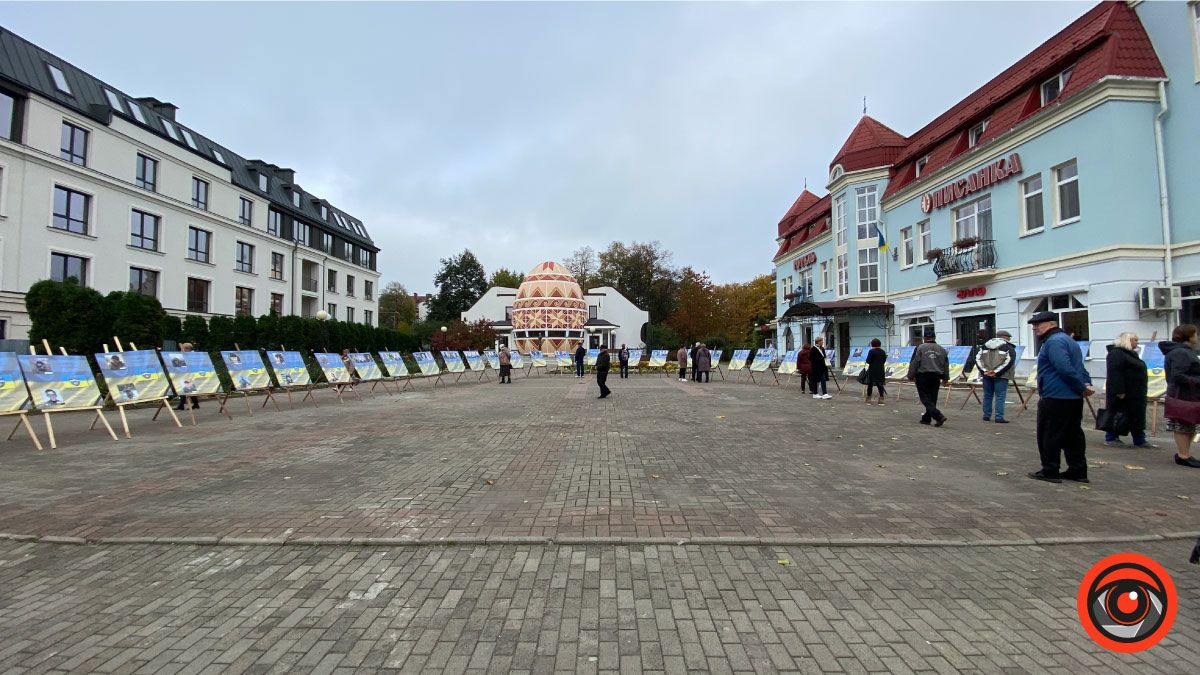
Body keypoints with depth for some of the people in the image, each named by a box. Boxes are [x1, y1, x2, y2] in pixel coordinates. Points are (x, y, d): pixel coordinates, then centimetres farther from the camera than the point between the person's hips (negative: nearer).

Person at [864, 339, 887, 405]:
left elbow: (868, 361, -14)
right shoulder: (883, 352, 3)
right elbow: (884, 361, 9)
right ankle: (881, 400, 7)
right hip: (880, 370, 4)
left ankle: (868, 400, 6)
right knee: (880, 384, 9)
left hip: (872, 370, -4)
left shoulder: (871, 351, -12)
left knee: (870, 384, 5)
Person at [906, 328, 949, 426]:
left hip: (923, 376, -5)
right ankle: (926, 418, 19)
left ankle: (938, 416, -17)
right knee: (932, 399, 12)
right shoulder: (942, 349, 9)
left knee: (925, 399, -3)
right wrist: (945, 378, 25)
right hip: (936, 377, 5)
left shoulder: (920, 348, -6)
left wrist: (911, 376, 1)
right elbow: (946, 365, 16)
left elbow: (914, 363, -7)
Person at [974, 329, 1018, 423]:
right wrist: (996, 372, -15)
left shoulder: (985, 345, 13)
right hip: (1001, 376, -4)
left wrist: (984, 370, -5)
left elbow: (977, 358, 3)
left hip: (986, 374, 4)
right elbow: (1009, 361, -12)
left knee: (987, 395, 12)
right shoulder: (1009, 348, 1)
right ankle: (999, 417, -4)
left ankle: (986, 416, 16)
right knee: (1000, 396, -1)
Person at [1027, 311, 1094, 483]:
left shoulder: (1054, 342, -16)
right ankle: (1078, 471, 20)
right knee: (1073, 435, 14)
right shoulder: (1066, 339, 19)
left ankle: (1050, 471, 5)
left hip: (1055, 398, -10)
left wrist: (1082, 387, -16)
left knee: (1049, 436, -1)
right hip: (1074, 398, 10)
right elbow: (1080, 367, 21)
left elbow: (1066, 369, -25)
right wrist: (1086, 384, 9)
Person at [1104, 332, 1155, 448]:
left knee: (1137, 416, 11)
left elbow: (1137, 372, 24)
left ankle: (1140, 440, 16)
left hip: (1134, 393, 10)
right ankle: (1110, 438, 3)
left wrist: (1141, 392, 20)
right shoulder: (1116, 353, -15)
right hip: (1122, 393, -10)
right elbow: (1115, 373, -23)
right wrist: (1119, 391, -27)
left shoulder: (1131, 354, 19)